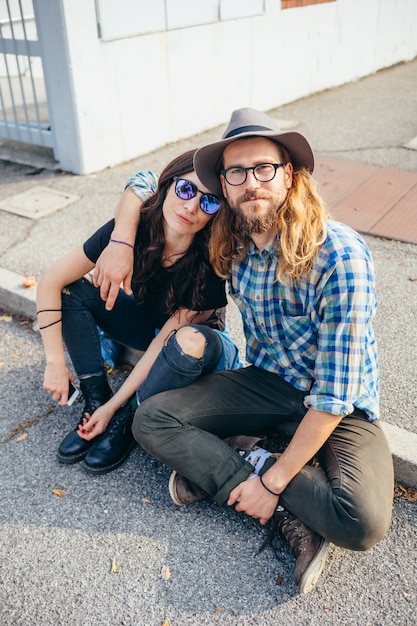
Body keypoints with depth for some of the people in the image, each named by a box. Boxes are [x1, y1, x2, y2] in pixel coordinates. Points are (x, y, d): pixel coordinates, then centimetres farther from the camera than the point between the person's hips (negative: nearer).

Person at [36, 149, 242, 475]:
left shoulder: (210, 263, -31)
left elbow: (164, 341, -26)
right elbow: (52, 282, -21)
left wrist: (115, 406, -24)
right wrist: (56, 363, -22)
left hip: (197, 337, -3)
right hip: (147, 323, 4)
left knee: (191, 342, -39)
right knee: (73, 290, -17)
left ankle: (126, 421, -13)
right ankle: (95, 402, -10)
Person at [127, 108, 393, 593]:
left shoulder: (341, 255, -26)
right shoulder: (231, 243, -8)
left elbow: (334, 395, -25)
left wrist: (271, 482, -22)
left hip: (341, 407, -4)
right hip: (267, 383, 5)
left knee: (363, 522, -32)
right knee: (151, 419, -14)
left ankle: (221, 470, -13)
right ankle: (290, 520, -16)